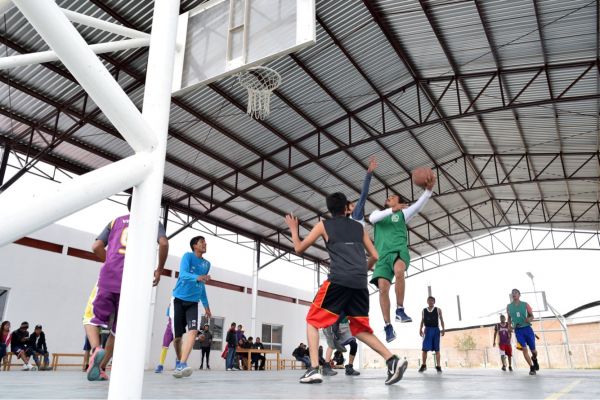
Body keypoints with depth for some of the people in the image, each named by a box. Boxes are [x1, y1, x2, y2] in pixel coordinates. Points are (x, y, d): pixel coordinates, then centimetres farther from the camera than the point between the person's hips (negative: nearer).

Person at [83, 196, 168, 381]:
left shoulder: (116, 221, 21)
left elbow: (96, 247, 12)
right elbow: (164, 243, -4)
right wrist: (159, 270, 9)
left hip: (109, 276, 0)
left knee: (92, 318, 12)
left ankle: (96, 349, -15)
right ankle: (100, 367, 12)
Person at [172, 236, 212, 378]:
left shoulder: (206, 264, 11)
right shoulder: (188, 256, -6)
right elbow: (183, 274, -24)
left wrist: (206, 305, 23)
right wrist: (197, 277, -43)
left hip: (193, 302, 4)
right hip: (179, 300, -4)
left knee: (193, 331, -20)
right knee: (177, 336, 1)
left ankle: (182, 365, -26)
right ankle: (180, 363, 24)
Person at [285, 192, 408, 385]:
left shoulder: (323, 225, 12)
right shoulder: (359, 227, 22)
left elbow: (299, 248, 16)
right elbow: (375, 256, 22)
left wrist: (293, 229, 33)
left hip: (338, 280, -4)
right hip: (360, 283, 4)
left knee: (312, 321, 10)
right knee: (360, 329, 17)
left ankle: (313, 369, -5)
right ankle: (392, 361, -1)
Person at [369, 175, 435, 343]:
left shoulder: (402, 213, 16)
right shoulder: (378, 213, 23)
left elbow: (418, 205, -4)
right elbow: (372, 218, -3)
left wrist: (428, 189, -22)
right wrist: (392, 210, -17)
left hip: (399, 250, -3)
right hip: (383, 254, 3)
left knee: (399, 271, -36)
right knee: (383, 288, -13)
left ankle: (400, 309, -22)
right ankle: (388, 327, -4)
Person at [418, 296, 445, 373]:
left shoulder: (438, 310, 8)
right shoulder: (424, 310, 12)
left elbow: (441, 320, 6)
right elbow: (422, 321, 13)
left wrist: (443, 329, -2)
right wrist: (420, 329, 3)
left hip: (436, 329, -1)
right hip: (427, 330, 1)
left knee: (437, 349, 1)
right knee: (425, 349, -3)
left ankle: (438, 366, 4)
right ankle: (424, 365, 6)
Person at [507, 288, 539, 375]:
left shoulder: (525, 305, -1)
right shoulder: (509, 306, 4)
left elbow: (532, 316, 3)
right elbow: (509, 318, 15)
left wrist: (529, 319, -19)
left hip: (527, 328, 0)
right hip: (518, 330, 1)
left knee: (533, 349, 8)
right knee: (524, 349, -12)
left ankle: (534, 359, 42)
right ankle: (532, 368, 0)